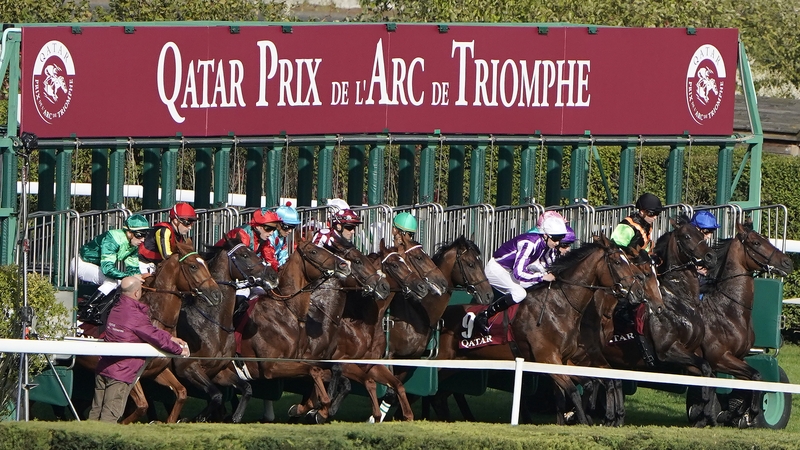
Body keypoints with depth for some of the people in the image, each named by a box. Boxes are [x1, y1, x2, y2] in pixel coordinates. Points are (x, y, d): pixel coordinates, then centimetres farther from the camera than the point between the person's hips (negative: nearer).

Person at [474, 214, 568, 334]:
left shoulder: (549, 248, -6)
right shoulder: (531, 243, -32)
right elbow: (518, 273, -36)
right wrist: (542, 277, -31)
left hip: (510, 270, 9)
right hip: (496, 269, -9)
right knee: (519, 293, -29)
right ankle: (482, 317, -20)